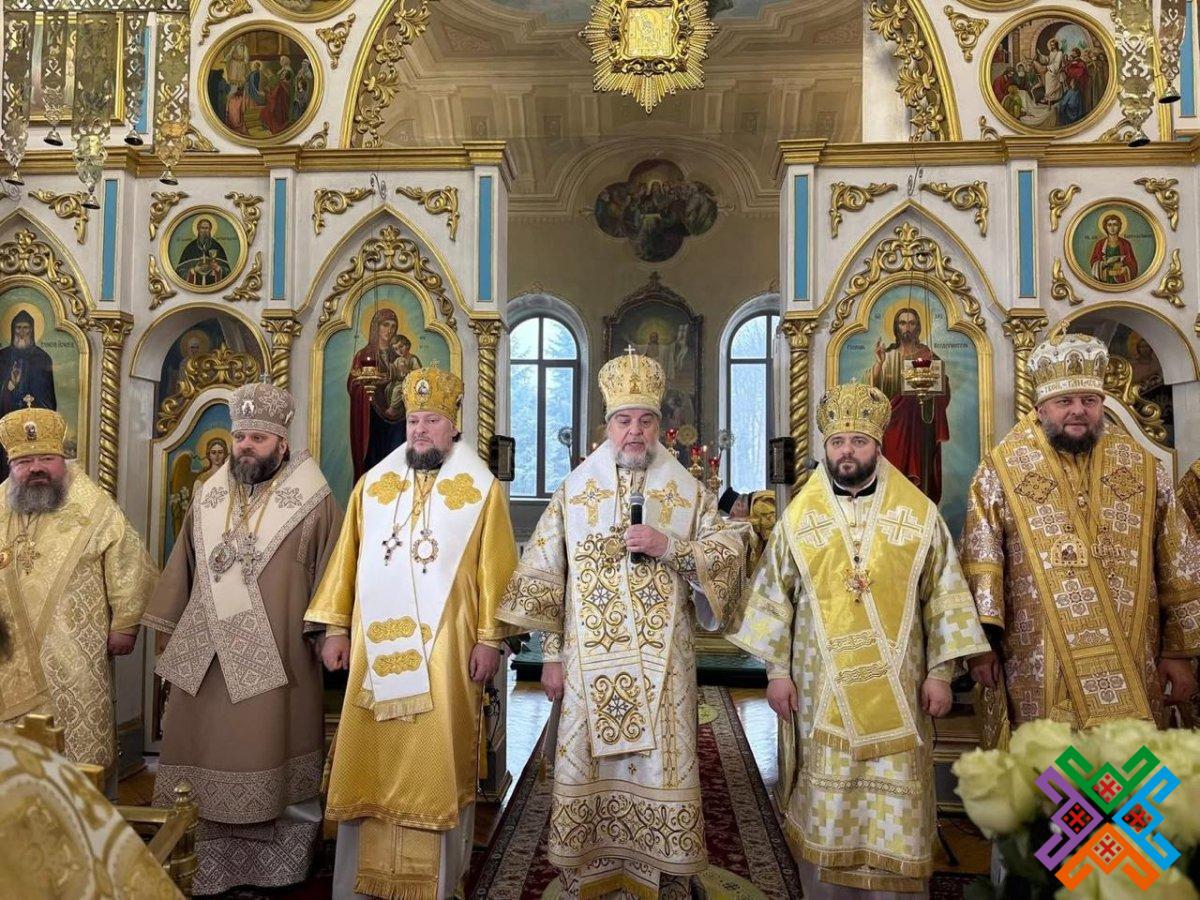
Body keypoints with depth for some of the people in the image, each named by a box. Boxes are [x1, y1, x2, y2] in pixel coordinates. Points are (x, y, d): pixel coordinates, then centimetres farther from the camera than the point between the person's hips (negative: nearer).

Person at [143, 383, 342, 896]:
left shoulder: (311, 501, -5)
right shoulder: (208, 497, 10)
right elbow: (183, 571, 15)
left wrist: (325, 636, -9)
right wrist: (170, 637, 15)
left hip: (274, 660, -4)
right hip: (204, 657, 5)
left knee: (270, 758, 4)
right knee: (205, 754, 11)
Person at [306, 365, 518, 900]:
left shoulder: (482, 488, 1)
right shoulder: (372, 484, 10)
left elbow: (494, 569, -2)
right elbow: (348, 559, 10)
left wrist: (489, 638, -7)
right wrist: (336, 628, 7)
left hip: (445, 648, -3)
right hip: (378, 644, 3)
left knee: (435, 760, 3)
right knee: (371, 757, 8)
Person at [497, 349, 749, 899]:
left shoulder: (688, 493, 6)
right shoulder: (574, 491, 6)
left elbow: (731, 557, 0)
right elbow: (543, 576, 5)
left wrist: (670, 547, -15)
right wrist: (551, 654, 1)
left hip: (663, 663, 0)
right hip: (589, 662, 0)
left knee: (662, 771, 3)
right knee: (586, 771, 4)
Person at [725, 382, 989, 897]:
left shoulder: (920, 514, 2)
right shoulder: (798, 516, 3)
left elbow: (945, 597, 3)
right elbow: (774, 597, 5)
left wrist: (941, 671, -1)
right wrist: (776, 669, 0)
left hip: (897, 692, 0)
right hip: (820, 692, 0)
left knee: (895, 807, 6)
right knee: (824, 805, 7)